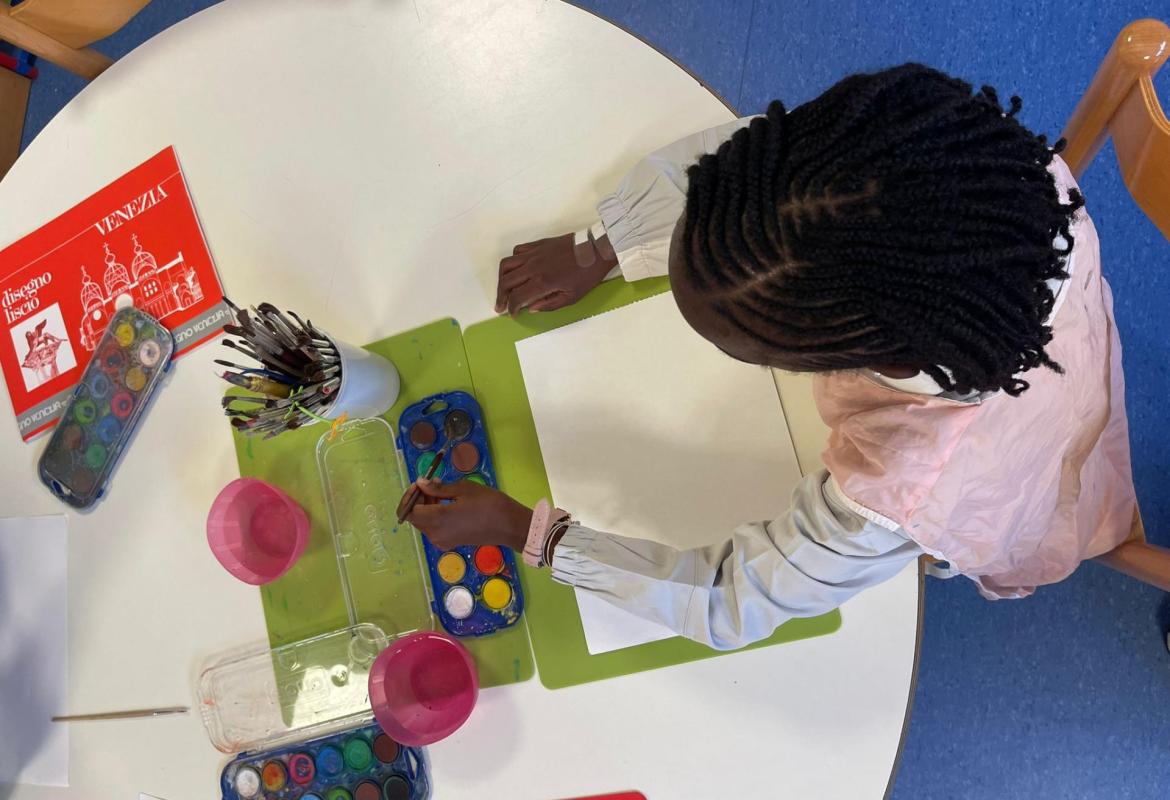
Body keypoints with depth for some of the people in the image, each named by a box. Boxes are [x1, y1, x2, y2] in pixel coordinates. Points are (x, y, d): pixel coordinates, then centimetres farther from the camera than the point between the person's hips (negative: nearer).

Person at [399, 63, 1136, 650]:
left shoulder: (893, 501, -50)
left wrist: (520, 530, -24)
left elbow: (729, 603, -30)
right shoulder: (985, 158, -40)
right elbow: (732, 153, -24)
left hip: (1002, 538, -3)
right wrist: (595, 252, -20)